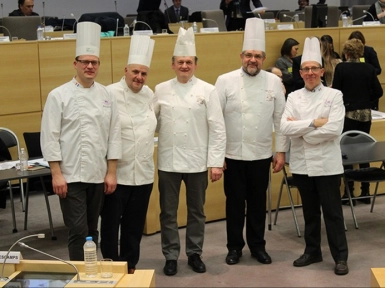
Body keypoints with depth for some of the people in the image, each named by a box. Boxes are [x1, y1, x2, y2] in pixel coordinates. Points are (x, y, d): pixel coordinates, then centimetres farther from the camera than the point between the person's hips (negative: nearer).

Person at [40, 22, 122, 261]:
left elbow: (114, 135, 6)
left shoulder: (106, 95, 6)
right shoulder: (59, 95, -5)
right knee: (78, 230, -5)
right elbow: (50, 137, -7)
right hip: (70, 175, -4)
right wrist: (56, 174, -12)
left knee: (92, 230, 13)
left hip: (98, 175, 4)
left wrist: (111, 172, 3)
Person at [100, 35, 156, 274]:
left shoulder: (149, 95, 9)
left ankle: (130, 265, 27)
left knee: (135, 225, 14)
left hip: (143, 172, 6)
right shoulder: (111, 94, -11)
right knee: (111, 224, 4)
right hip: (117, 171, -6)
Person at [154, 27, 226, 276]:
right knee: (168, 212, 7)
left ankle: (195, 254, 26)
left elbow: (217, 129, -4)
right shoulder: (161, 90, 4)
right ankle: (171, 256, 20)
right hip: (168, 161, 1)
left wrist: (216, 162, -8)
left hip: (197, 161, -1)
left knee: (196, 211, 11)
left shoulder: (208, 91, -2)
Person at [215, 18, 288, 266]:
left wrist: (281, 151, 2)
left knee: (258, 202, 12)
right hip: (233, 154, -1)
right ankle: (235, 246, 24)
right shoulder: (225, 81, -7)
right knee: (235, 202, 9)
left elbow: (280, 119, 3)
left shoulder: (274, 82, -1)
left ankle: (257, 246, 27)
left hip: (262, 154, 1)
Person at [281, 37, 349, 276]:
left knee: (332, 211, 2)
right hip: (302, 163, 3)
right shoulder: (294, 97, 6)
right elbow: (285, 127, -8)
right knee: (310, 211, 14)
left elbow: (334, 129, -15)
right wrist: (314, 123, -17)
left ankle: (340, 257, 12)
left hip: (326, 163, -3)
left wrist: (300, 129, -11)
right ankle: (312, 251, 27)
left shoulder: (334, 95, -3)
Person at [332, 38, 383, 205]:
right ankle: (365, 192, 14)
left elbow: (336, 91, -7)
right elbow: (378, 92, 1)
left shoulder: (341, 68, -9)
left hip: (348, 113, -4)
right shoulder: (369, 68, 1)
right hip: (365, 114, 4)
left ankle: (349, 193, 3)